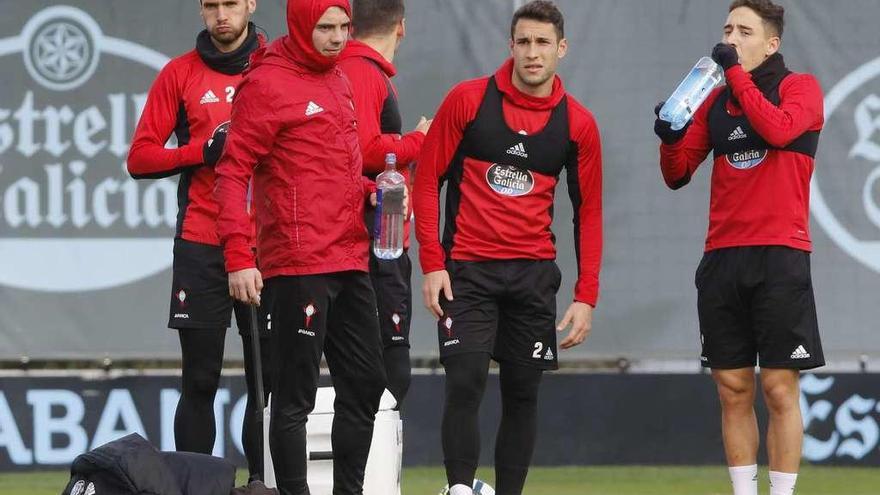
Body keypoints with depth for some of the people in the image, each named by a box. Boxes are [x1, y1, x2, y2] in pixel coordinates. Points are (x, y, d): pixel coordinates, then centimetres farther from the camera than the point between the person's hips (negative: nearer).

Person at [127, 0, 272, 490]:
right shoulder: (182, 74, 7)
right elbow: (141, 158, 3)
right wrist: (206, 150, -10)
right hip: (201, 245, 0)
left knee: (267, 377, 1)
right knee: (200, 380, -1)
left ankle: (262, 482, 6)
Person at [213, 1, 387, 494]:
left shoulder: (339, 80, 17)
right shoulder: (267, 83, -9)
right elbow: (234, 173, -12)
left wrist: (370, 190, 7)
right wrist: (239, 256, -20)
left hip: (350, 263, 9)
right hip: (298, 265, -9)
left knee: (366, 383, 12)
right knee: (296, 395, -7)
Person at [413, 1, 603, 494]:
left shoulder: (578, 124, 4)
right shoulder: (468, 100, -2)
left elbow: (588, 212, 8)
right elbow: (427, 179, 2)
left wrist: (586, 296, 1)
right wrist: (432, 263, -6)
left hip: (534, 272, 2)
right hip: (467, 269, -2)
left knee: (523, 393, 5)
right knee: (465, 383, -14)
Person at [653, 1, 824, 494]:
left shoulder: (800, 88, 1)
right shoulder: (715, 101, 14)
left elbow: (778, 129, -20)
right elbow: (678, 174, 14)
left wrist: (737, 74, -15)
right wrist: (670, 138, -6)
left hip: (780, 256, -5)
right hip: (722, 259, 5)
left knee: (780, 391, -5)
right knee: (734, 390, 5)